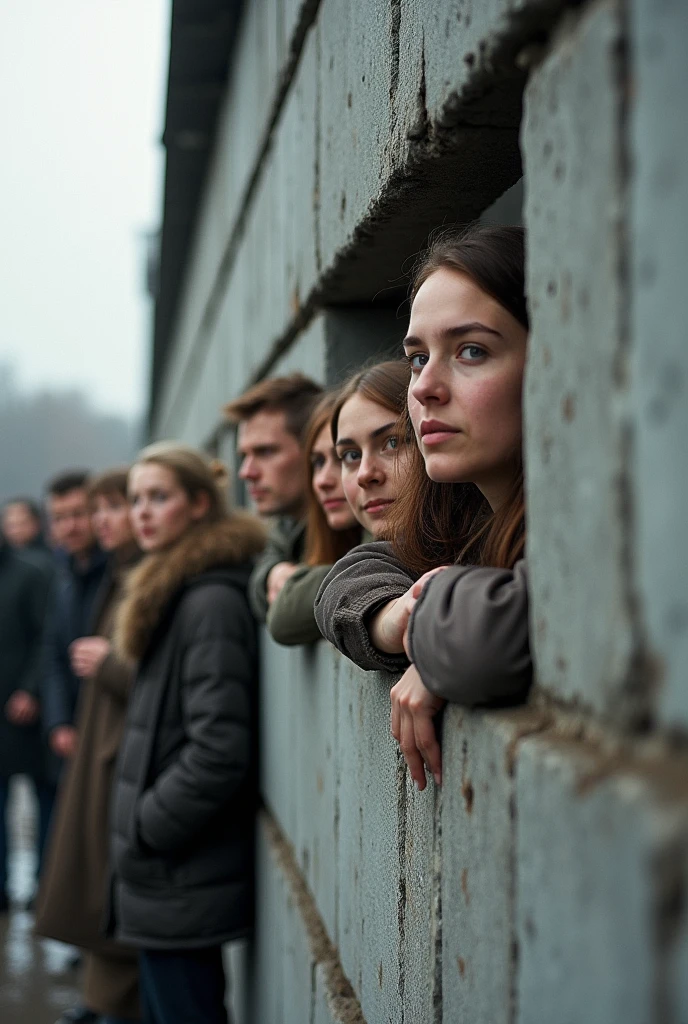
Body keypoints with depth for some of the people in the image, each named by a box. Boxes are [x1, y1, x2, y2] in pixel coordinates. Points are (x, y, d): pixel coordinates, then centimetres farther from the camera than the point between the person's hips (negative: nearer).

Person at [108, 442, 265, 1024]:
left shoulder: (212, 601, -17)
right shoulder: (174, 594, 14)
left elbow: (219, 752, -23)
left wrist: (142, 830, -14)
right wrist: (137, 831, 12)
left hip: (183, 883, -10)